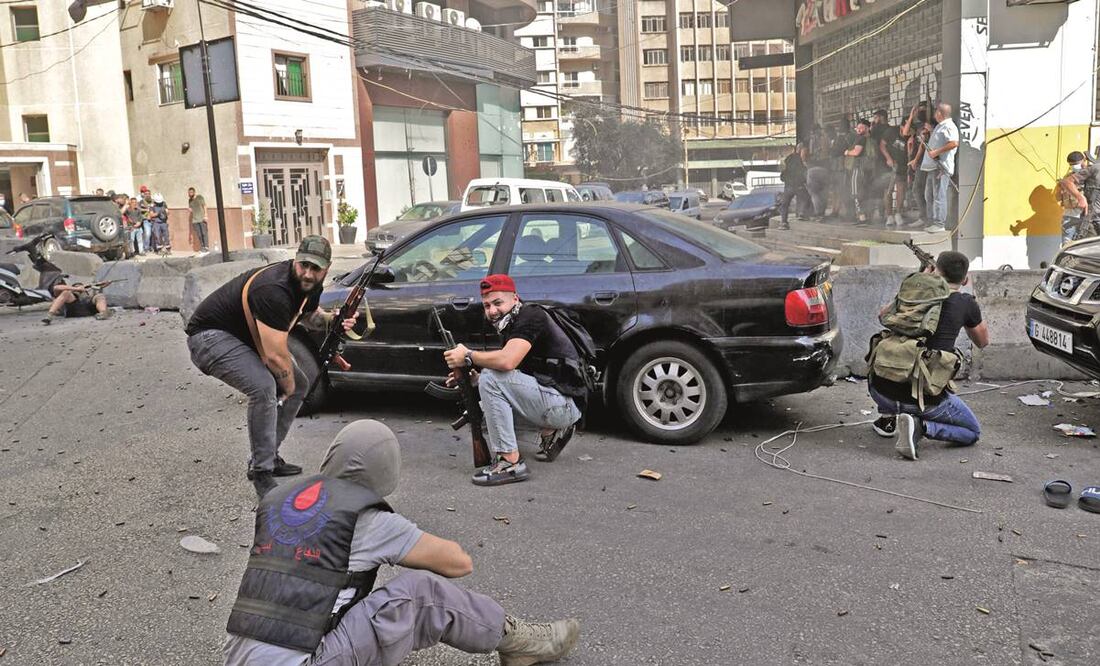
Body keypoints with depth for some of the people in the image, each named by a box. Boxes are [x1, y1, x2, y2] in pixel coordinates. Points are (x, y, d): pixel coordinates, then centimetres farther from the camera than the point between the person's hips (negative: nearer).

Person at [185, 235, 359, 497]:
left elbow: (309, 314, 19)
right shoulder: (274, 291, -34)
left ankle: (268, 456, 18)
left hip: (246, 338, 10)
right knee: (264, 387, -31)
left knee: (300, 385, 10)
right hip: (210, 336, -10)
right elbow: (275, 356, -33)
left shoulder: (310, 285, -6)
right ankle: (261, 471, -18)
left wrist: (332, 319, -3)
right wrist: (288, 386, -14)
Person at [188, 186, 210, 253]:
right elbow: (190, 210, 23)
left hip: (202, 219, -5)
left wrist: (205, 215, -10)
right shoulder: (189, 200, 16)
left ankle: (206, 247, -7)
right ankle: (202, 247, 4)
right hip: (195, 220, 5)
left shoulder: (199, 197, 1)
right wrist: (189, 209, -1)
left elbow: (204, 206, -2)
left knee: (204, 233, -8)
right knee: (199, 235, 1)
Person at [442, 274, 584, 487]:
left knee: (491, 378, -20)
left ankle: (511, 462, -18)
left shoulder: (531, 316, -13)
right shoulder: (512, 325, 16)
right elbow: (505, 368, 18)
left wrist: (468, 357, -14)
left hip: (565, 404, -10)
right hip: (560, 406, 10)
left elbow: (506, 361, -28)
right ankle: (551, 432, 16)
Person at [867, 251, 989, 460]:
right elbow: (983, 341, 19)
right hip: (923, 399, -3)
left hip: (880, 390, 4)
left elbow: (884, 315, 27)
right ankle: (920, 426, -6)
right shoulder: (965, 304, 0)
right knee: (973, 433, 21)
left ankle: (888, 416, 23)